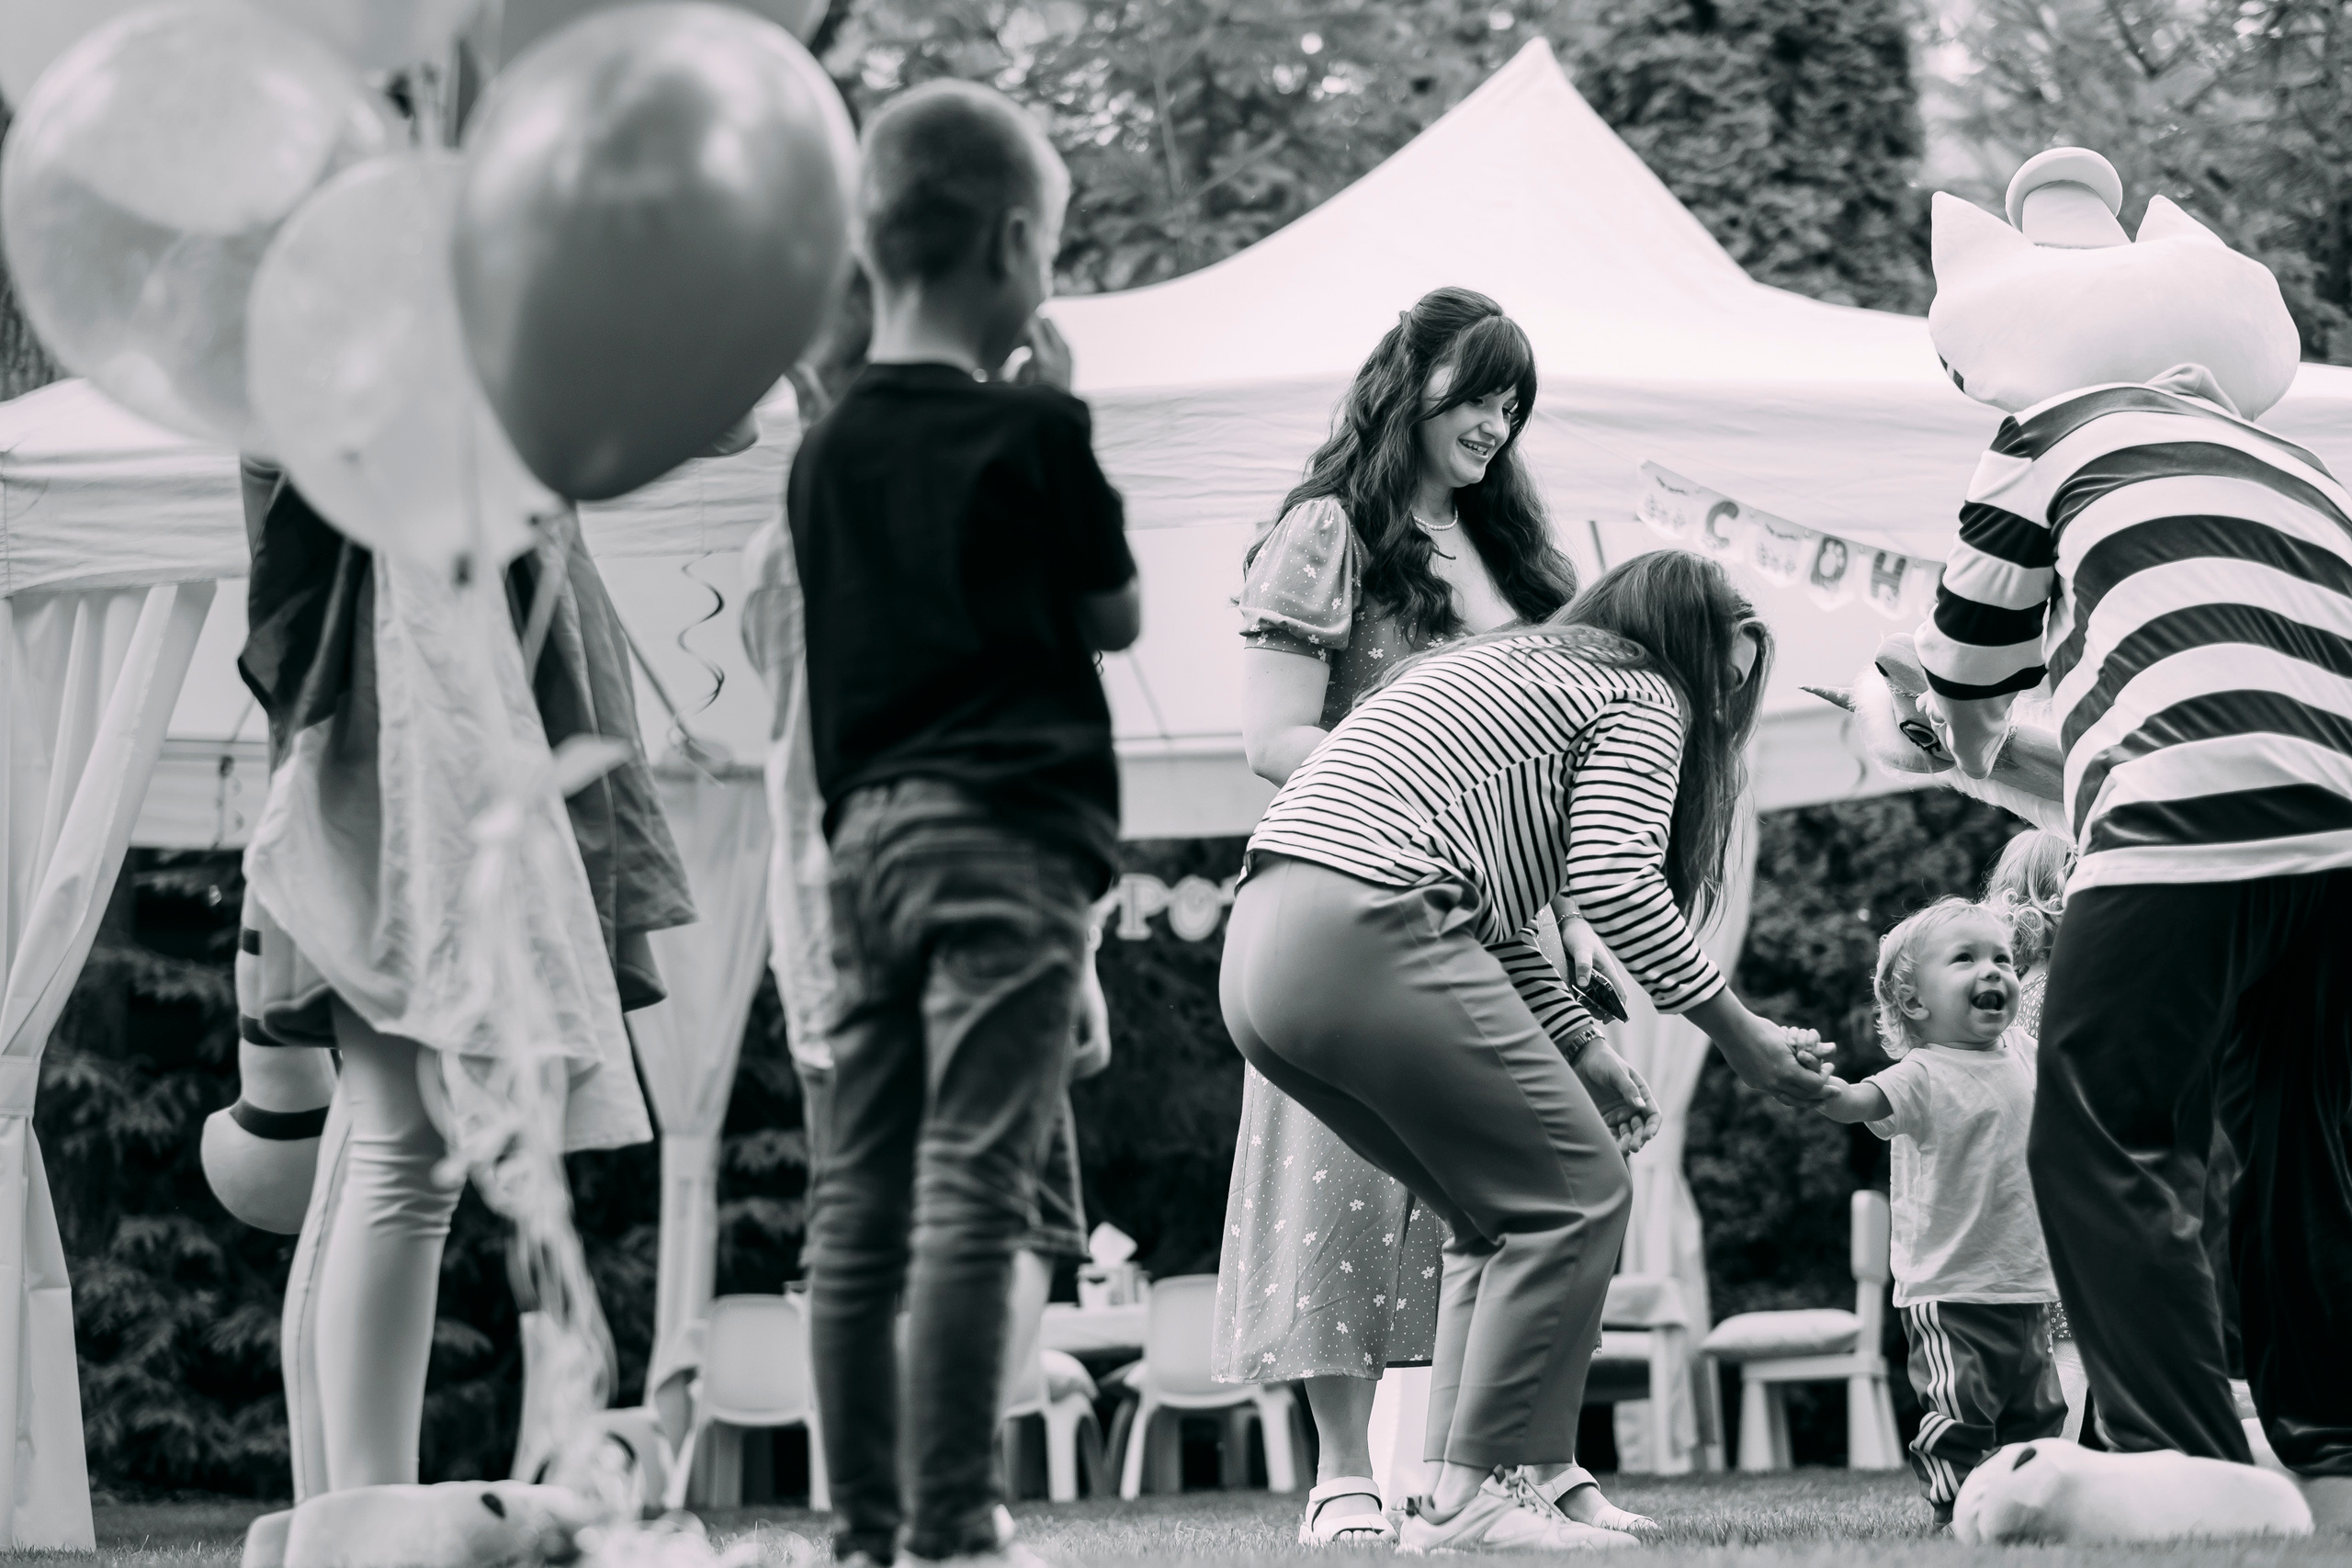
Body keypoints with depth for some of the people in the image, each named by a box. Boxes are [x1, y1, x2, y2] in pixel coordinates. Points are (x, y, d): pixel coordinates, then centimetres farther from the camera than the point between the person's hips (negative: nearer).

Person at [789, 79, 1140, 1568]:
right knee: (973, 1190, -10)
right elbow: (1116, 615, 5)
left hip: (869, 832, 6)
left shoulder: (829, 448, 9)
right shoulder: (1035, 431, -7)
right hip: (1010, 829, -6)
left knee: (860, 1204, 6)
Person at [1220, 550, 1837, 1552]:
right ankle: (1478, 1494, -9)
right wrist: (1741, 1039, -2)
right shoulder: (1645, 698, 7)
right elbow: (1613, 879, -9)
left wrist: (1579, 1048, 24)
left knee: (1503, 1214, 17)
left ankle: (1453, 1496, 10)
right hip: (1368, 934, -9)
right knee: (1576, 1198, -2)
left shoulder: (1506, 667, 33)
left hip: (1257, 954, 9)